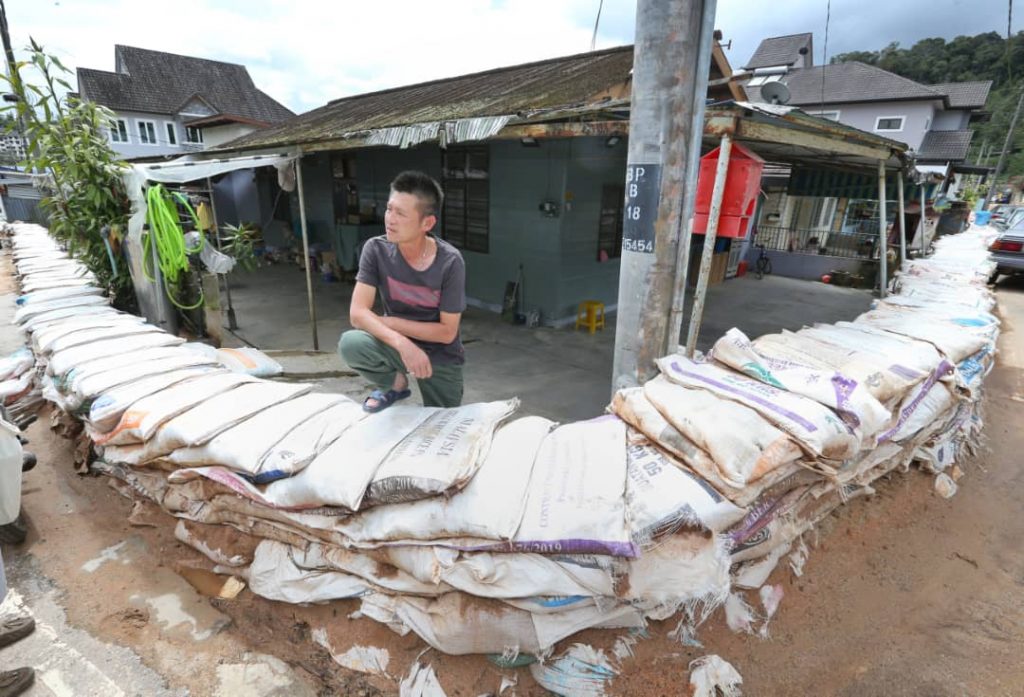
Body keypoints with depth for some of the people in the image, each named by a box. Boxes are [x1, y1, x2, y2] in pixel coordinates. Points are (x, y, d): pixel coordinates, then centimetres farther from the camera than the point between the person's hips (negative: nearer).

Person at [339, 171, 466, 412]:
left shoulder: (450, 262, -22)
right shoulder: (376, 249, -16)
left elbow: (447, 332, -18)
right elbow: (358, 313, -20)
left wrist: (389, 323, -18)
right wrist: (402, 343, -36)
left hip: (441, 357, -1)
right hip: (397, 345, 1)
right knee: (350, 343, -29)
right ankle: (395, 384, 3)